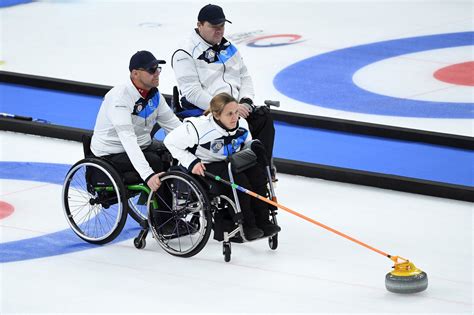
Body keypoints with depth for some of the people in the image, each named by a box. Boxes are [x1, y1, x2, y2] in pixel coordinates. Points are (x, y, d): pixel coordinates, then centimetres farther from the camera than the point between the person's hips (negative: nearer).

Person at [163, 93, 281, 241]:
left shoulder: (242, 124, -6)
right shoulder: (199, 127, -26)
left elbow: (248, 145, 18)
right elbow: (171, 141, -16)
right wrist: (192, 163, -21)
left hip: (228, 163, 6)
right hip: (203, 168, -6)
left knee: (256, 172, -17)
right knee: (237, 179, -29)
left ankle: (262, 221, -12)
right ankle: (247, 226, -18)